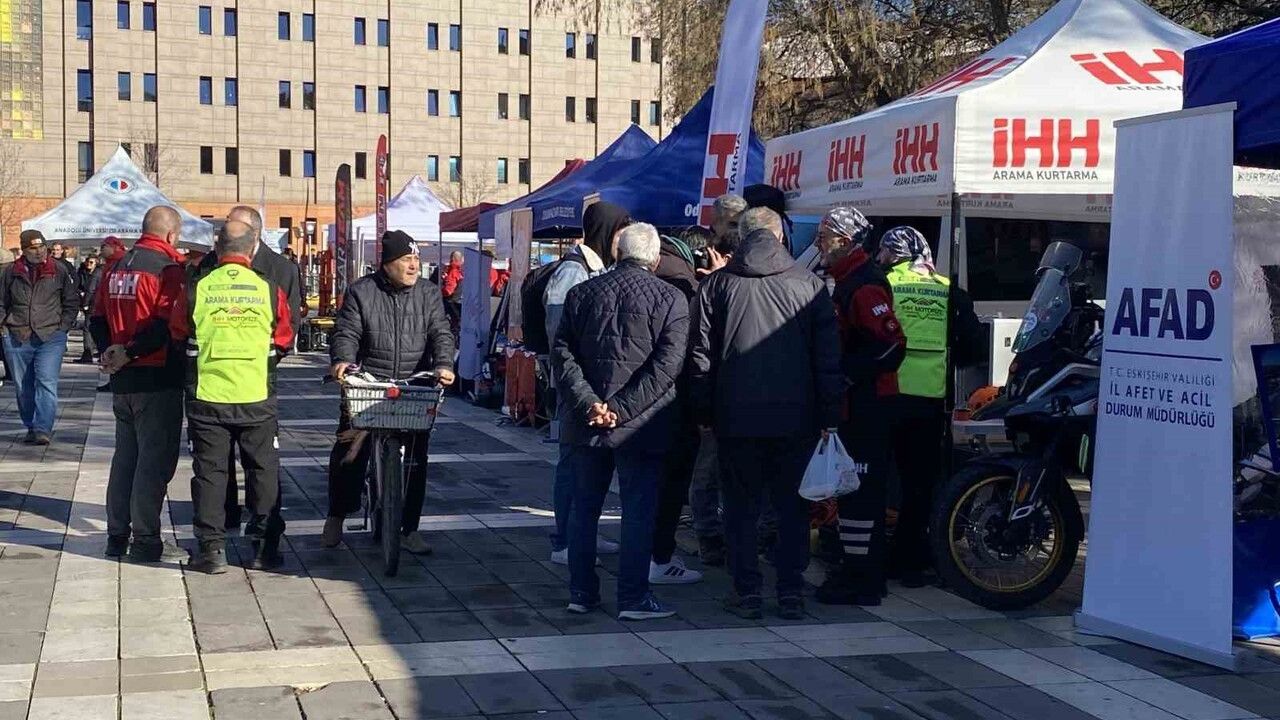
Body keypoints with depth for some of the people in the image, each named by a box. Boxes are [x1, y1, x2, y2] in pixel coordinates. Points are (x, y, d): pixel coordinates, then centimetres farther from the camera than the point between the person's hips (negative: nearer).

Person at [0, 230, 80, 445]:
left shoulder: (59, 270, 2)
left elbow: (72, 302, 9)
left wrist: (63, 326, 1)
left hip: (50, 338, -3)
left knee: (46, 383, -14)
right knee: (23, 387, 9)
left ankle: (43, 429, -16)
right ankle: (31, 427, 21)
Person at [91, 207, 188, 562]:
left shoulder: (116, 267, 10)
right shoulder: (168, 268, -12)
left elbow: (97, 319, 11)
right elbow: (168, 325, -22)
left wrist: (112, 352, 1)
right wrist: (129, 354, -15)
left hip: (122, 381, 7)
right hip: (158, 380, -7)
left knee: (125, 457, 16)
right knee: (155, 460, -1)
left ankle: (117, 536, 21)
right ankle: (146, 542, 1)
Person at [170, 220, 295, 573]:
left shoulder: (196, 290, -4)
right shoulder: (270, 290, -4)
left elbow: (177, 335, 9)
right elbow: (284, 340, 7)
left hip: (207, 395, 0)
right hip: (258, 397, 0)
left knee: (209, 471, 8)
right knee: (263, 470, 11)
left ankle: (212, 548, 8)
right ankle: (265, 548, 15)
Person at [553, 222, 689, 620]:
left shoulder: (582, 293, 5)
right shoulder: (670, 299, -4)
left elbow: (562, 353, -1)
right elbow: (666, 365, -13)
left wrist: (590, 403, -9)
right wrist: (621, 409, -14)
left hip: (585, 422, 3)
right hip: (641, 424, -3)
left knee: (584, 506, 13)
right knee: (638, 510, 4)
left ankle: (581, 592, 19)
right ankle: (633, 597, 6)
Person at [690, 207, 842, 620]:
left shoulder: (717, 284, 3)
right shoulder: (809, 284, 3)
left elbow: (700, 355, 2)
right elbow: (828, 357, 2)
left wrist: (704, 413, 8)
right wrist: (829, 417, 6)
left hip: (736, 418, 0)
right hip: (796, 418, 1)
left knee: (741, 508, 8)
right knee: (792, 508, 9)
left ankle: (747, 593, 9)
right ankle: (791, 593, 10)